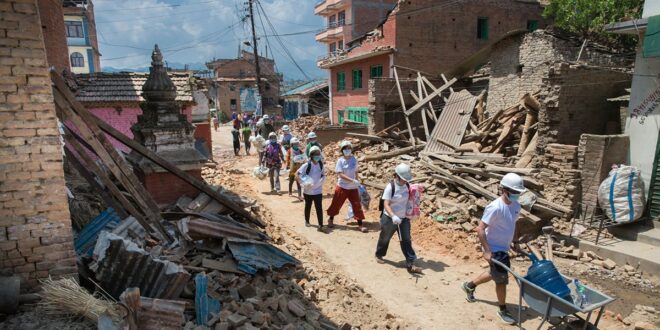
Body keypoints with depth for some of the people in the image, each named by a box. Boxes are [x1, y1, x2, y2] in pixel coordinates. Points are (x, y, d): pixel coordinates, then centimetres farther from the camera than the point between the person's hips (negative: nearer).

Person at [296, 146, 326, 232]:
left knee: (319, 208, -6)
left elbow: (323, 175, 10)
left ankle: (321, 226, -4)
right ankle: (307, 221, 40)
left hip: (318, 190, 2)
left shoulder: (321, 164, -3)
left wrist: (320, 182, -8)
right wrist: (303, 183, -21)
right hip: (308, 190, -2)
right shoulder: (307, 165, -16)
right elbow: (297, 174, -14)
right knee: (308, 206, 18)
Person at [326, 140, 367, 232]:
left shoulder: (354, 159, -1)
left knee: (357, 205, 0)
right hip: (342, 187, -2)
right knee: (336, 204, 10)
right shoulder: (340, 161, -11)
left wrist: (357, 182, 12)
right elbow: (341, 174, -18)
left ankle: (360, 224, 10)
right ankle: (331, 219, 34)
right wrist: (353, 181, -25)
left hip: (353, 188, 2)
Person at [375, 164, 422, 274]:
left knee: (406, 241, 2)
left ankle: (410, 264, 7)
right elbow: (386, 205, -26)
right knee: (385, 238, 16)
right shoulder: (390, 187, -21)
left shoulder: (407, 186, -3)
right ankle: (379, 255, 42)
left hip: (404, 218, 5)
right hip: (389, 219, -4)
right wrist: (393, 216, -40)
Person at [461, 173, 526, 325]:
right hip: (494, 249, -8)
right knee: (502, 279, 2)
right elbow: (480, 229, -25)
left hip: (504, 248, 8)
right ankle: (503, 310, 22)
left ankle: (469, 286, 43)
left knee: (494, 274, 22)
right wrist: (487, 251, -25)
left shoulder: (516, 205, -1)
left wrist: (515, 242, 16)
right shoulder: (495, 207, -26)